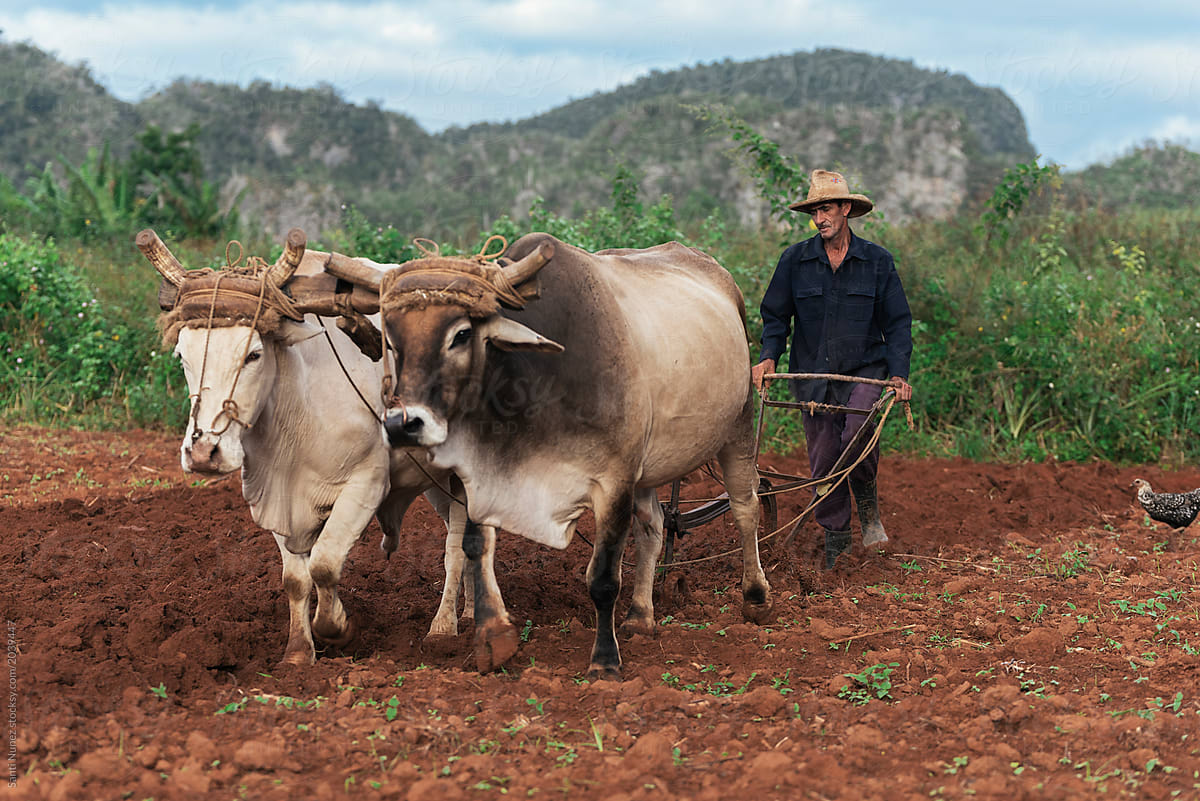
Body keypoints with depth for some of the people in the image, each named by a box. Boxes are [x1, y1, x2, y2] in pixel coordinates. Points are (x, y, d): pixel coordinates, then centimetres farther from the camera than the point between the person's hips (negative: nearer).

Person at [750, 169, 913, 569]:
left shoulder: (877, 261, 1)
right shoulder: (795, 260, 2)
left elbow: (897, 322, 4)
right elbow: (775, 315, 8)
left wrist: (898, 374, -7)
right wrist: (768, 357, -9)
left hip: (863, 369, -2)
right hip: (813, 372, 2)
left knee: (858, 431, -27)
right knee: (823, 458, 1)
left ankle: (868, 504, 0)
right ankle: (836, 537, 18)